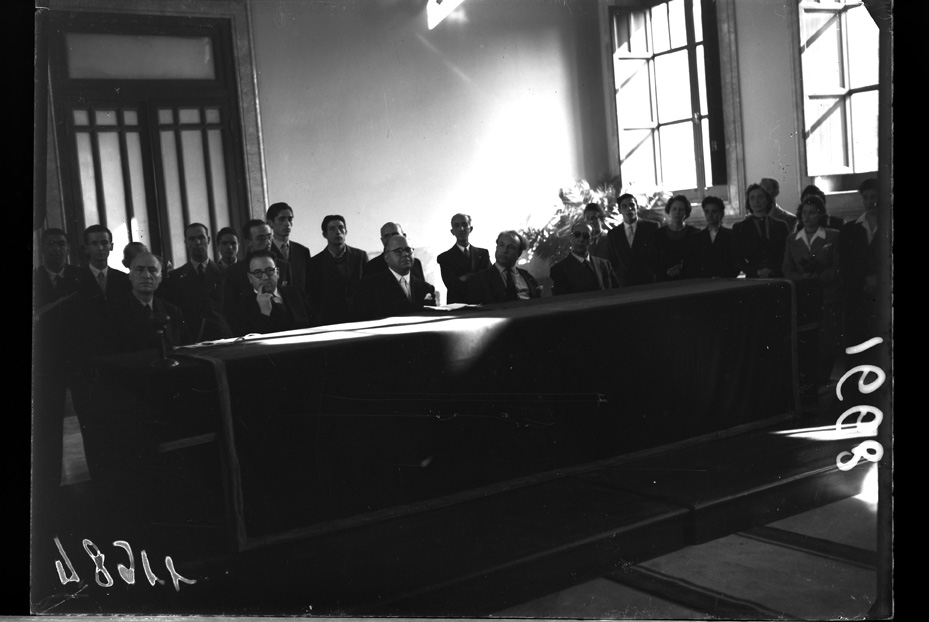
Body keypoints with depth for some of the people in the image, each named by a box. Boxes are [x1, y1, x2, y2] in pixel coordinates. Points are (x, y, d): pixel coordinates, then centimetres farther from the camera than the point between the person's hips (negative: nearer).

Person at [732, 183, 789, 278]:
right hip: (753, 278, -1)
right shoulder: (739, 228, 10)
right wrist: (757, 272, -10)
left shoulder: (780, 226, 15)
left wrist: (772, 271, -8)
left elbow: (785, 254, 9)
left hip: (778, 277, 1)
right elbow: (738, 258, 4)